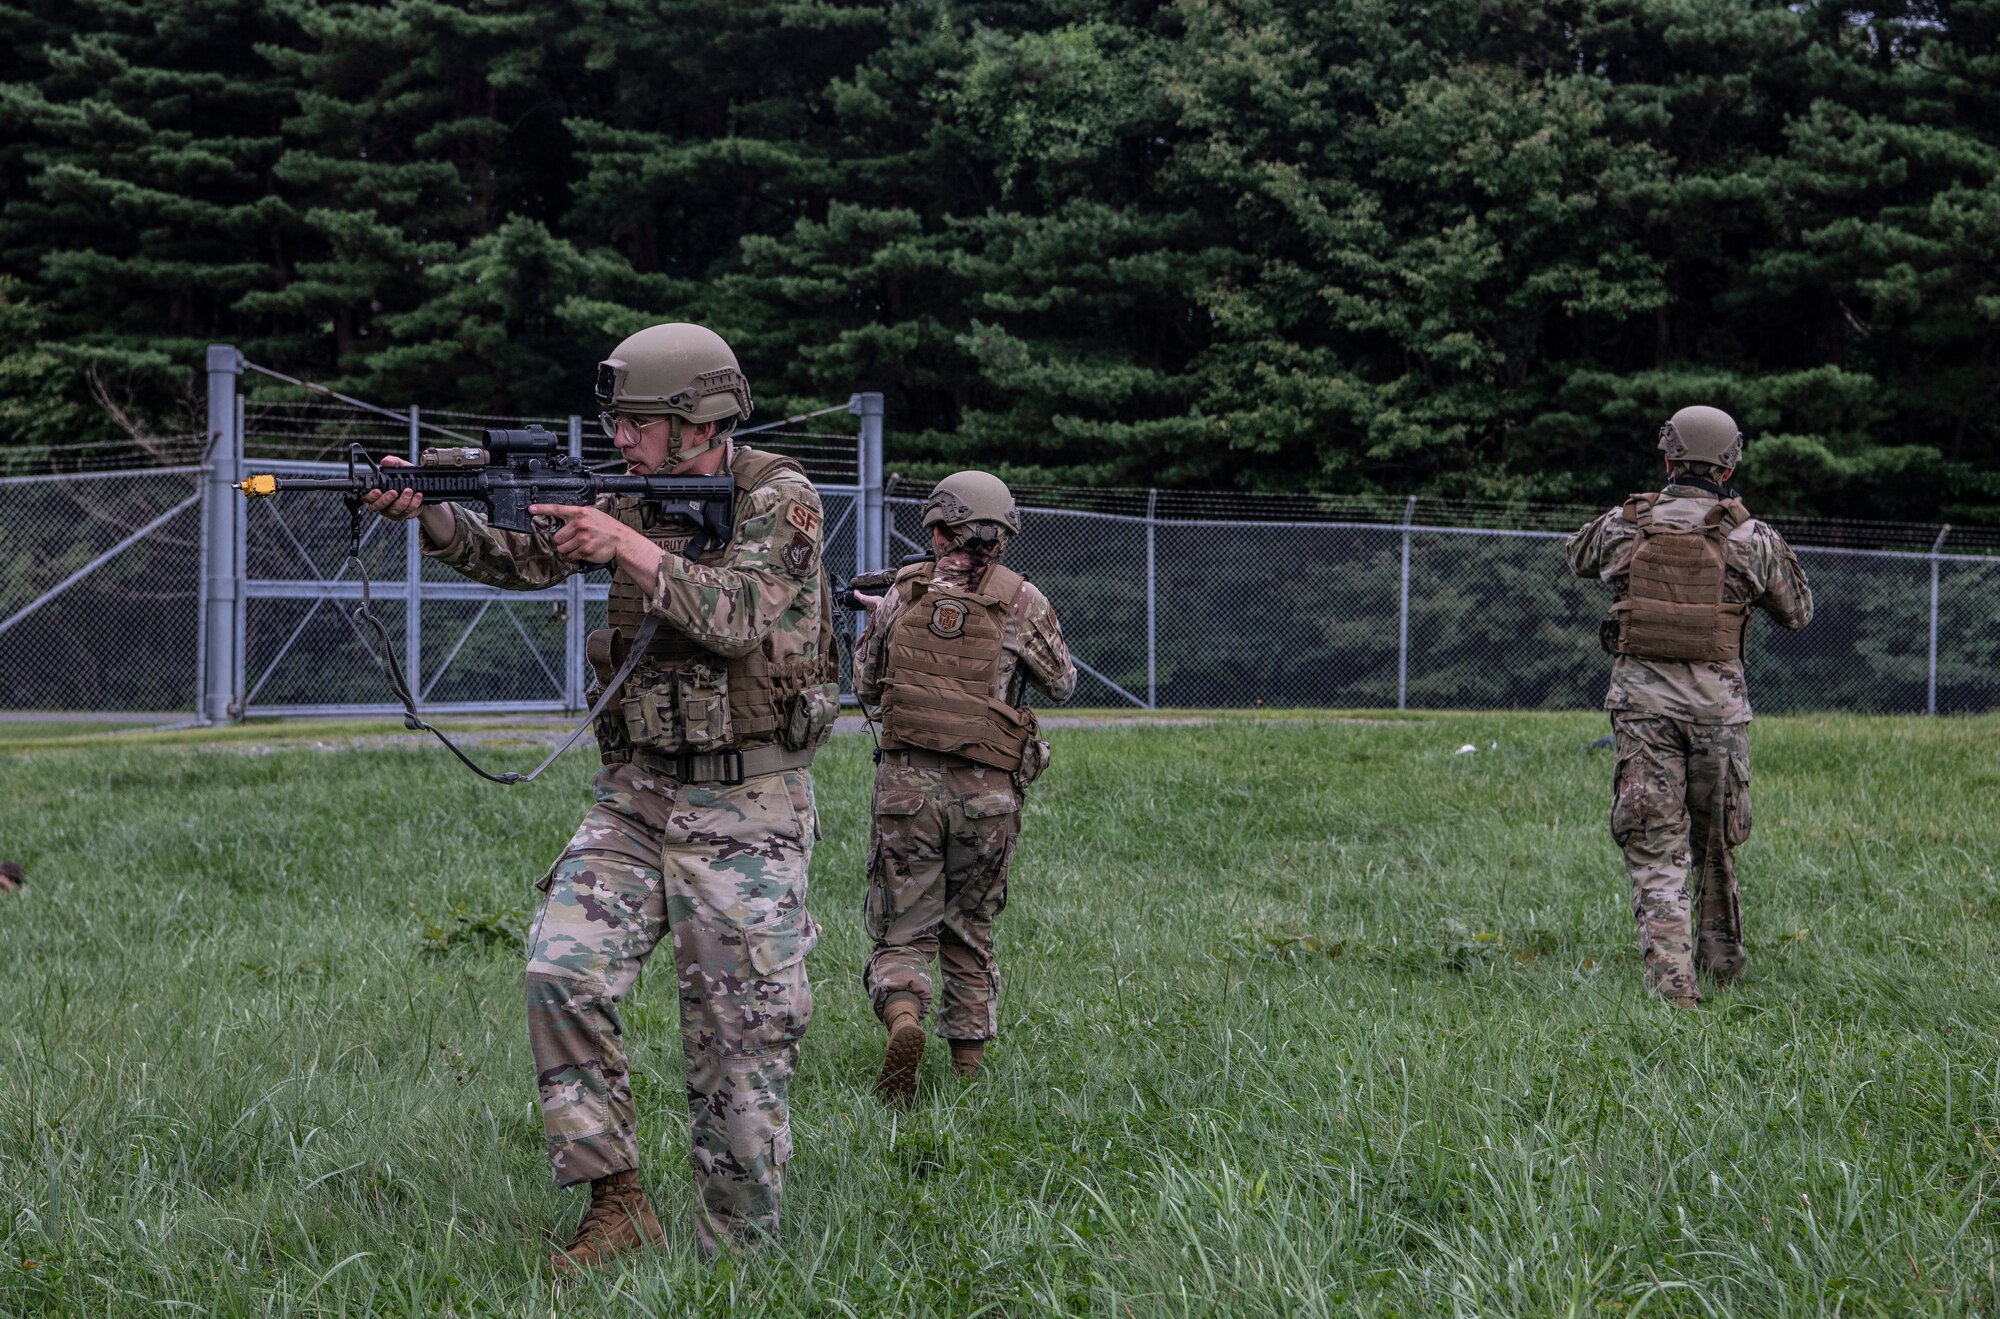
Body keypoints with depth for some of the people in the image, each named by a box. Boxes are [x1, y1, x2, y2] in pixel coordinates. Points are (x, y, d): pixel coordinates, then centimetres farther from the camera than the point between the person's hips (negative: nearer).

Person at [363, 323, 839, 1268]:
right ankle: (616, 1206, -3)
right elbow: (516, 559, 4)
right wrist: (429, 514, -12)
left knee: (740, 1041, -2)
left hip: (744, 811, -5)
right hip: (637, 797, 5)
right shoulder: (635, 498, 8)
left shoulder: (780, 501, -9)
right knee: (562, 972, -12)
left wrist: (631, 549, -28)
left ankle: (737, 1257, 9)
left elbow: (741, 615, -23)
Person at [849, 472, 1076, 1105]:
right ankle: (968, 1068, 22)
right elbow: (1062, 685, 11)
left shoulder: (901, 595, 1)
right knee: (971, 933, 18)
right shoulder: (1021, 601, -3)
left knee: (903, 932, 4)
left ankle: (902, 1017, -26)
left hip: (906, 784, 0)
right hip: (987, 792, 0)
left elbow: (865, 685, 14)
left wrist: (875, 618, 31)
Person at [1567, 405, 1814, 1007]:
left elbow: (1577, 557, 26)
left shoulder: (1625, 525, 3)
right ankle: (1720, 963, 33)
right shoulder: (1750, 537, 0)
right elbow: (1798, 612, 13)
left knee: (1655, 847, -1)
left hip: (1641, 693, 0)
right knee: (1715, 841, 18)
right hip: (1716, 697, 1)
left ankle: (1671, 982, -12)